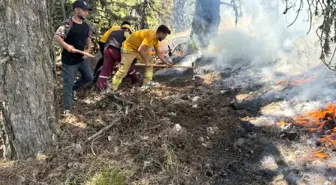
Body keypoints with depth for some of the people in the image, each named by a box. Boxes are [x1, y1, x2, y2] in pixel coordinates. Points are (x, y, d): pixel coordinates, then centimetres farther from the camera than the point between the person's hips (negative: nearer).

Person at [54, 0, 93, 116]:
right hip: (69, 61, -7)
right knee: (68, 84, 1)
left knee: (89, 77, 19)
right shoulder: (68, 24, -19)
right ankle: (67, 108, 14)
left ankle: (74, 88, 42)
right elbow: (56, 37, -24)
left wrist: (88, 49, 3)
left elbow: (88, 38, 18)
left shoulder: (86, 26, 5)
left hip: (81, 59, 8)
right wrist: (67, 46, -36)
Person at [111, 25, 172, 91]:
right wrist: (146, 61, -23)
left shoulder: (156, 39, 0)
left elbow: (158, 53, 11)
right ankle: (113, 89, 0)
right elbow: (140, 50, -34)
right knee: (123, 70, -9)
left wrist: (167, 63, 8)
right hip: (128, 48, -9)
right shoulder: (150, 35, -30)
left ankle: (147, 83, 13)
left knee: (150, 61, 8)